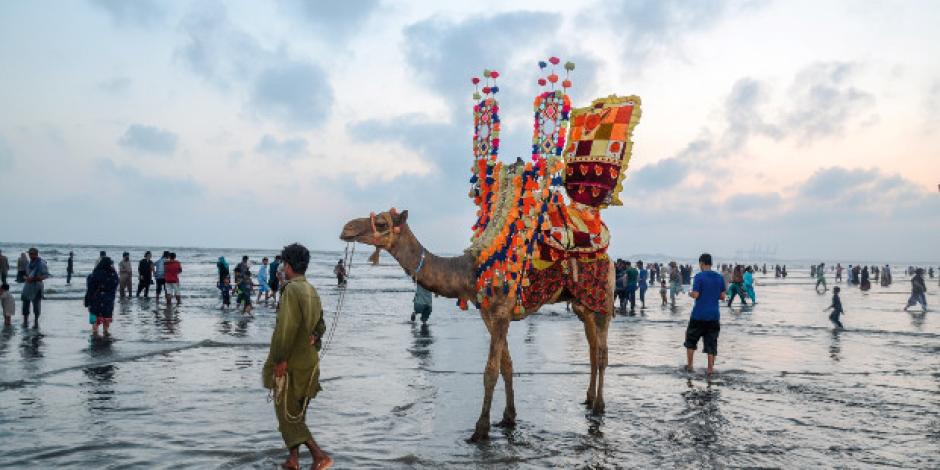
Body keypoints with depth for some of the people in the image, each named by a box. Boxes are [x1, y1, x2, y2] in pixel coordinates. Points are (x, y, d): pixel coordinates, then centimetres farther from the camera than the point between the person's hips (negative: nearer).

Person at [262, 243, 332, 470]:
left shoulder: (292, 289, -18)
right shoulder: (312, 290, 10)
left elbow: (286, 327, -23)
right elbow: (320, 325, 15)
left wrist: (280, 359, -19)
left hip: (290, 364, -8)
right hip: (309, 362, 8)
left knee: (286, 413, 0)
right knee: (297, 413, 17)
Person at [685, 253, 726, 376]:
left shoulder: (699, 277, -10)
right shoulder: (720, 277, 5)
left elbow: (695, 295, -14)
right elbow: (722, 297, 7)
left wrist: (690, 293, 7)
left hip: (699, 315, -3)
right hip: (714, 315, 4)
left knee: (691, 339, 14)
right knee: (711, 342, 7)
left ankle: (689, 365, 17)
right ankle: (710, 368, 3)